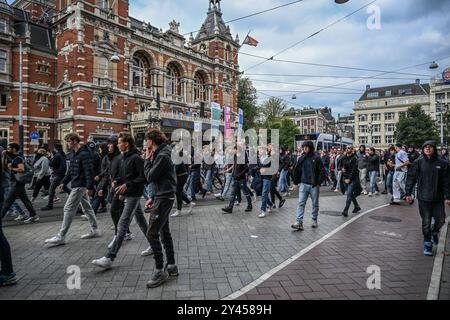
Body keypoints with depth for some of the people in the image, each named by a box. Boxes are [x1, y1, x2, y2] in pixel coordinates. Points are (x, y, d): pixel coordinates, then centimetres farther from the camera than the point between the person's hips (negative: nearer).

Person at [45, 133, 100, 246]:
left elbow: (89, 171, -23)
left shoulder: (84, 154, -17)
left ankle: (61, 237, 2)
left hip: (80, 186, -10)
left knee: (69, 209, -6)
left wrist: (90, 186, -26)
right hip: (79, 185, 10)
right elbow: (71, 170, 20)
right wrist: (64, 182, 16)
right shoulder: (75, 153, 14)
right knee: (86, 207, 15)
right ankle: (95, 230, 24)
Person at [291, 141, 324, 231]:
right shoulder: (301, 158, 5)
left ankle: (315, 220, 28)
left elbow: (321, 171, -5)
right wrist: (296, 182, 9)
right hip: (303, 184, 3)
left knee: (315, 204, 11)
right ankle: (299, 222, -4)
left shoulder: (316, 158, -6)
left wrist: (319, 182, -12)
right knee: (301, 203, -4)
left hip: (314, 185, -2)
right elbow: (297, 170, 12)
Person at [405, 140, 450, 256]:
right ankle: (427, 244, 19)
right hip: (423, 197, -1)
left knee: (441, 220, 7)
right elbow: (411, 178, -2)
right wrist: (408, 193, -5)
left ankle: (435, 232, 41)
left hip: (438, 198, 1)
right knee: (426, 222, 4)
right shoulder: (418, 162, -3)